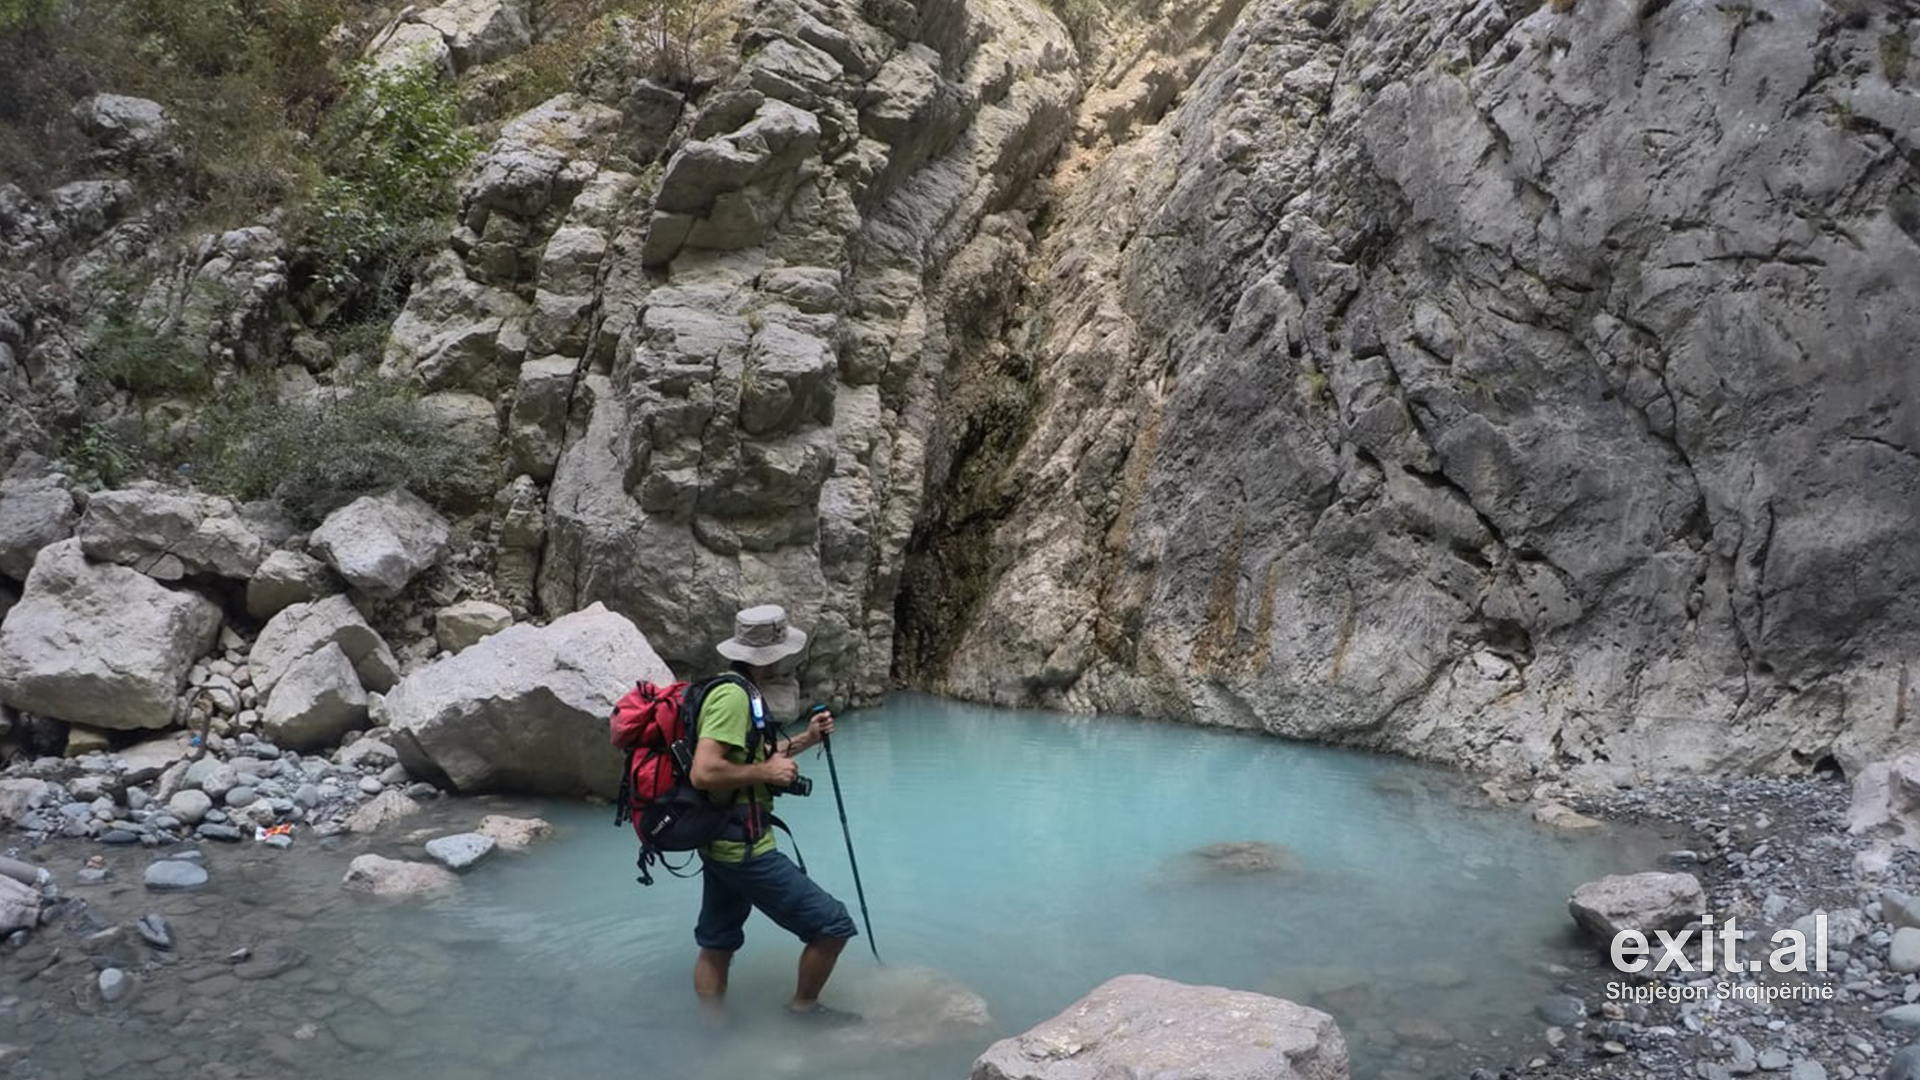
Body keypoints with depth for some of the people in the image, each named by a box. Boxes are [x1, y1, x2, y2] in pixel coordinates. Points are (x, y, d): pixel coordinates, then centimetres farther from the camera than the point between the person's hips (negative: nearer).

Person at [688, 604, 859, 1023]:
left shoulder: (736, 691, 11)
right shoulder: (733, 697, -21)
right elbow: (705, 772, -31)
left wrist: (802, 741, 12)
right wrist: (766, 773, -19)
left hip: (721, 844, 11)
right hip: (744, 849, -10)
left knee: (717, 945, 19)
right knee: (832, 925, 0)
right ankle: (804, 1005, 20)